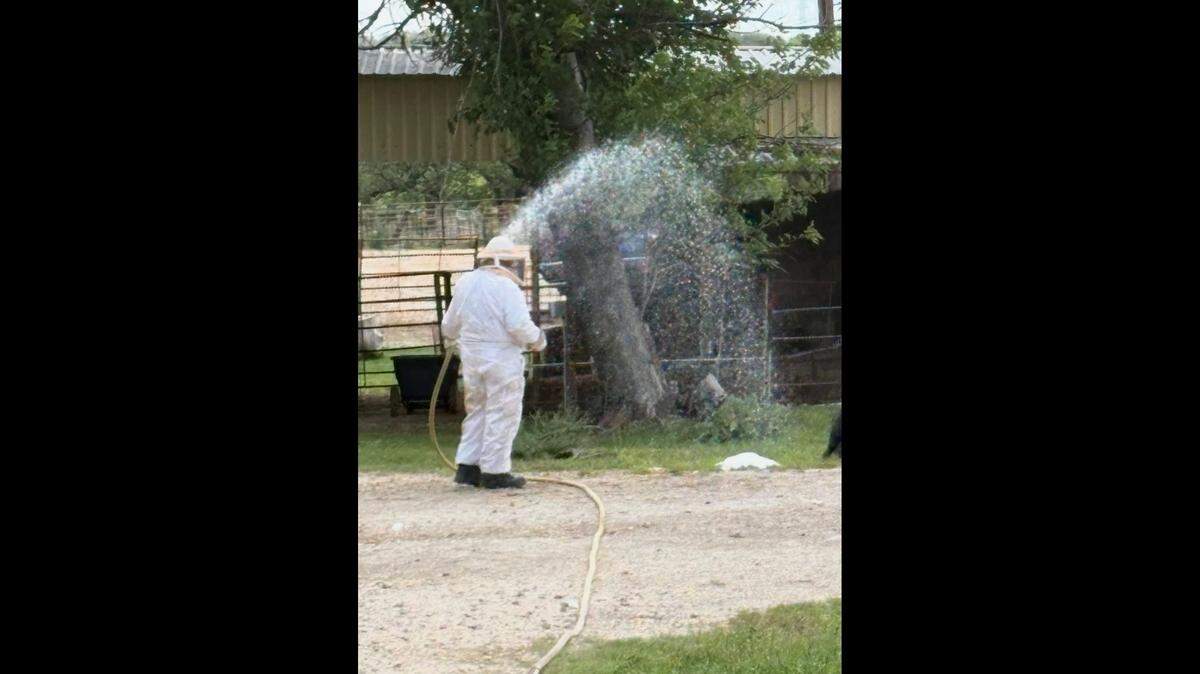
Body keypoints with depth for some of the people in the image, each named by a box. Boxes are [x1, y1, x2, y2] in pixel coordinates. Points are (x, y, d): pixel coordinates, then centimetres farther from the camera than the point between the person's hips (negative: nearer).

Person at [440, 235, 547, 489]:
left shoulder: (464, 284, 8)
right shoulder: (507, 288, -13)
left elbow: (449, 326, 16)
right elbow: (519, 326, -20)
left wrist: (460, 342, 35)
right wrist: (537, 340, -1)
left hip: (471, 358, 7)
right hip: (502, 358, -7)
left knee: (477, 411, 17)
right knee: (502, 415, 1)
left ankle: (467, 467, 17)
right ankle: (495, 472, 2)